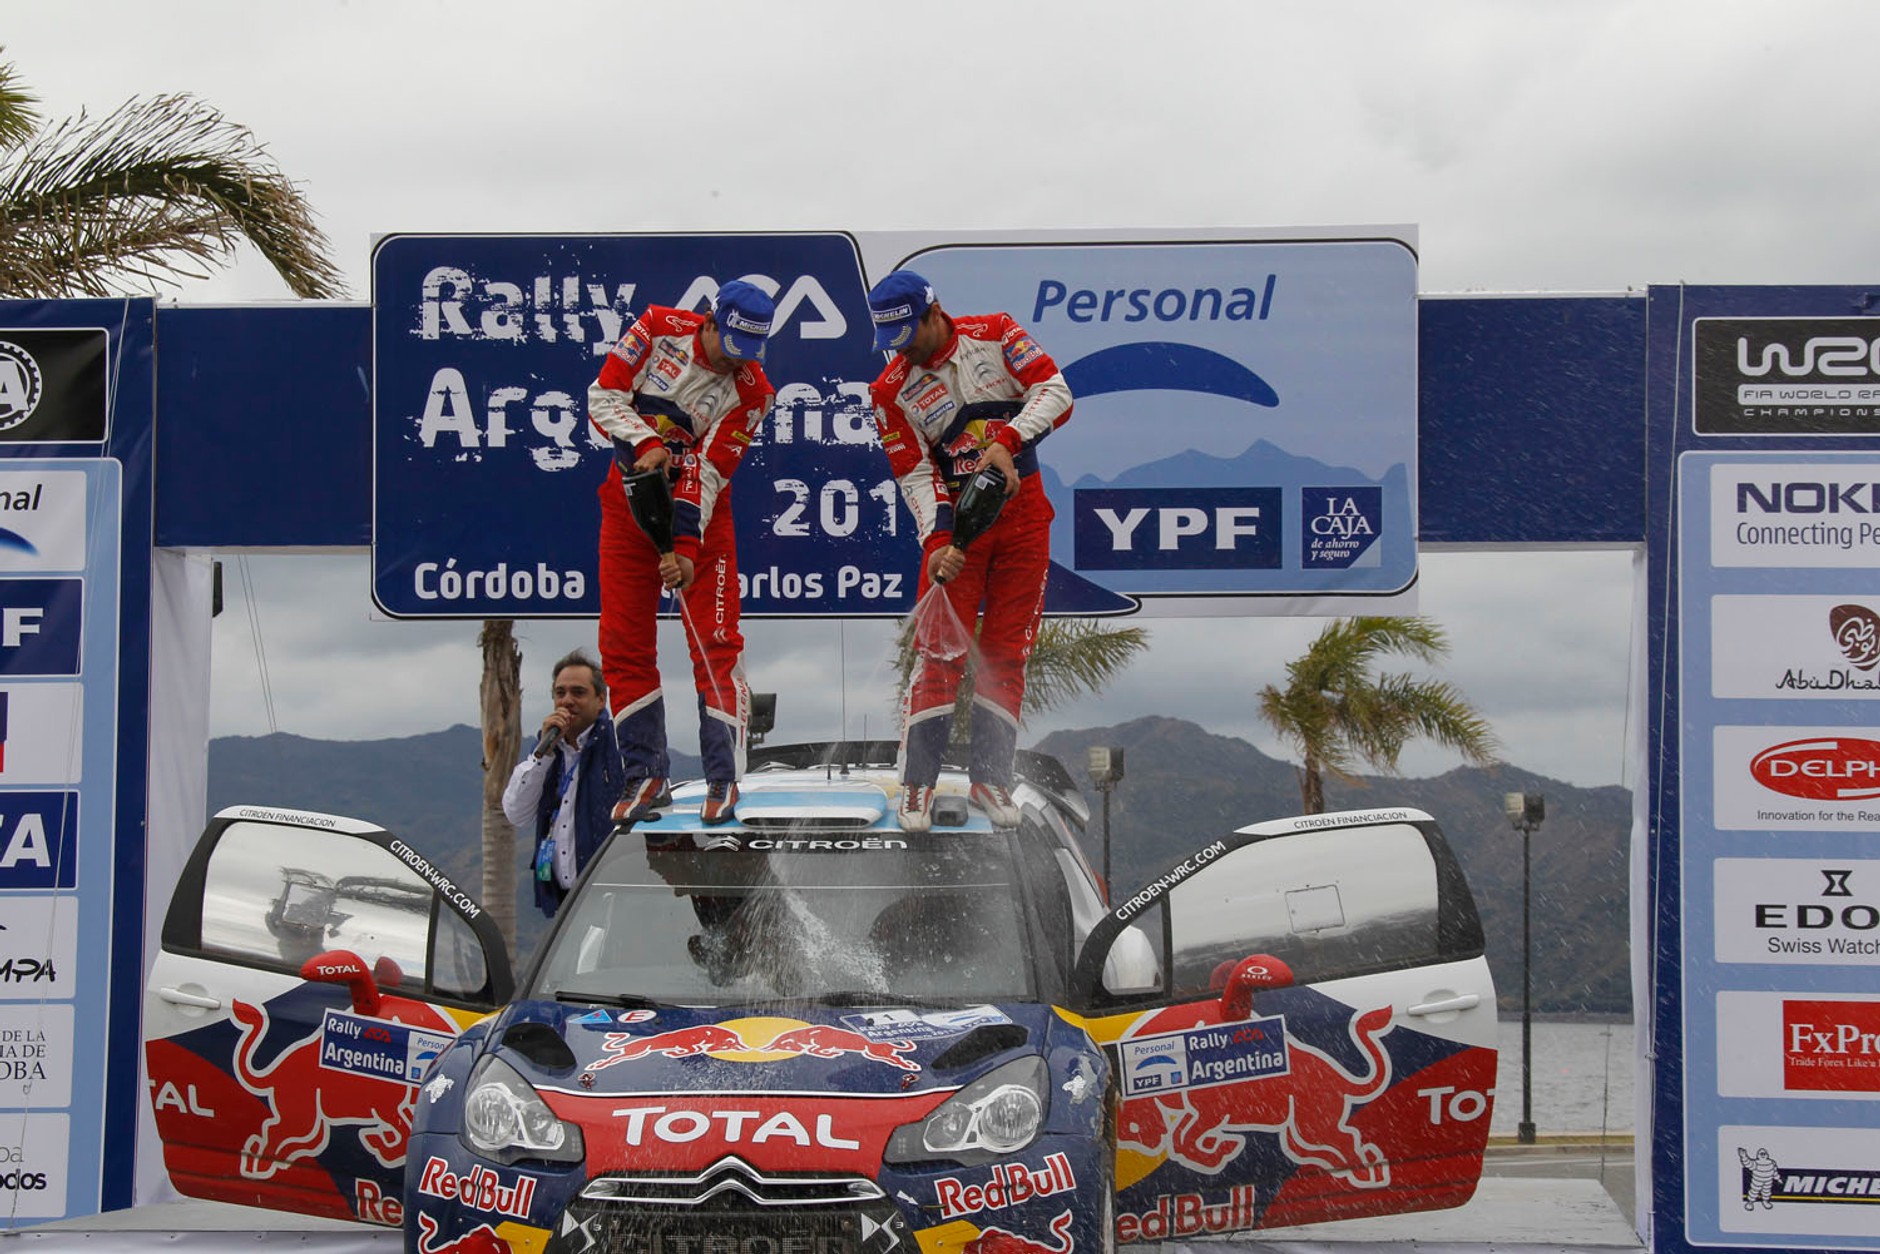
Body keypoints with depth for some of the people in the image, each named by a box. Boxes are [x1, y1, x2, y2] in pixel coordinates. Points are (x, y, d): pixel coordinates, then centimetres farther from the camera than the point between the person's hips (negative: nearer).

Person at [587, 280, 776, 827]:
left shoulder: (750, 389, -13)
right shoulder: (659, 329, -9)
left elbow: (709, 473, -16)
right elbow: (604, 396, -5)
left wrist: (687, 544, -24)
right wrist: (645, 442, -21)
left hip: (699, 506, -2)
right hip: (630, 495, 2)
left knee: (715, 641, -10)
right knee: (623, 642, 1)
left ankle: (724, 778, -7)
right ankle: (646, 774, 9)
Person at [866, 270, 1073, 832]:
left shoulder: (994, 335, -5)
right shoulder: (891, 390, -4)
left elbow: (1054, 392, -11)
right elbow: (915, 475, -6)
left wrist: (1007, 440, -24)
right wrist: (937, 541, -20)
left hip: (1022, 509, 1)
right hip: (954, 517, -1)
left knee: (1007, 651, 2)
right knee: (942, 648, -9)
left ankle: (990, 778, 10)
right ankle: (917, 782, -3)